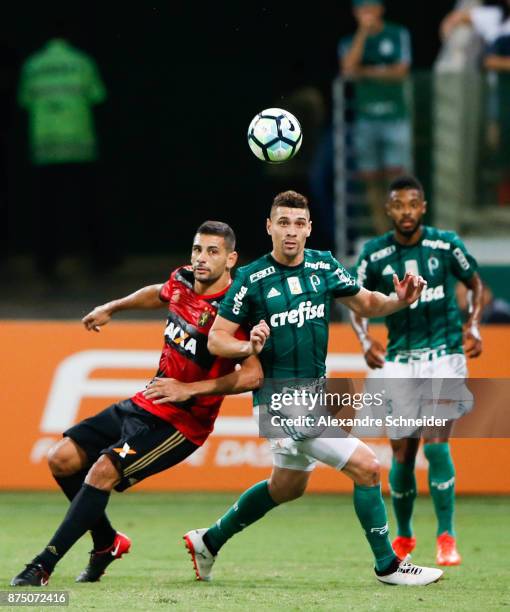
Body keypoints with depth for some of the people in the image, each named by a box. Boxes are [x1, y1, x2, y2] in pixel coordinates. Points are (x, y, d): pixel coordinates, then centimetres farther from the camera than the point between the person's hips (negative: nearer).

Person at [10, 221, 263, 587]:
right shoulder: (182, 281, 2)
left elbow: (253, 376, -30)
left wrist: (190, 389, -34)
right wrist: (112, 308, 38)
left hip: (180, 424, -8)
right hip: (144, 404, 8)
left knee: (104, 470, -24)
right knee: (62, 460, 3)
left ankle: (44, 566, -20)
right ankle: (108, 543, 22)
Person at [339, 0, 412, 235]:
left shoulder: (398, 35, 6)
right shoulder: (349, 42, 9)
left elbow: (401, 71, -4)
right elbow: (348, 69, -11)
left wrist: (365, 72, -5)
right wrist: (363, 31, -12)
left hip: (395, 116, -2)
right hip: (365, 117, 2)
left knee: (397, 174, -11)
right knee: (372, 180, 1)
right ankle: (382, 234, 4)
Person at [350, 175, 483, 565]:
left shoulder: (446, 245, -3)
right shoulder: (375, 255, -2)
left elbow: (476, 285, 10)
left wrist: (474, 325, -6)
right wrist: (365, 339, -8)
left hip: (445, 356, -2)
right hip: (400, 361, 2)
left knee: (436, 444, -17)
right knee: (402, 454, 3)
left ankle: (447, 537, -10)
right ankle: (404, 536, 25)